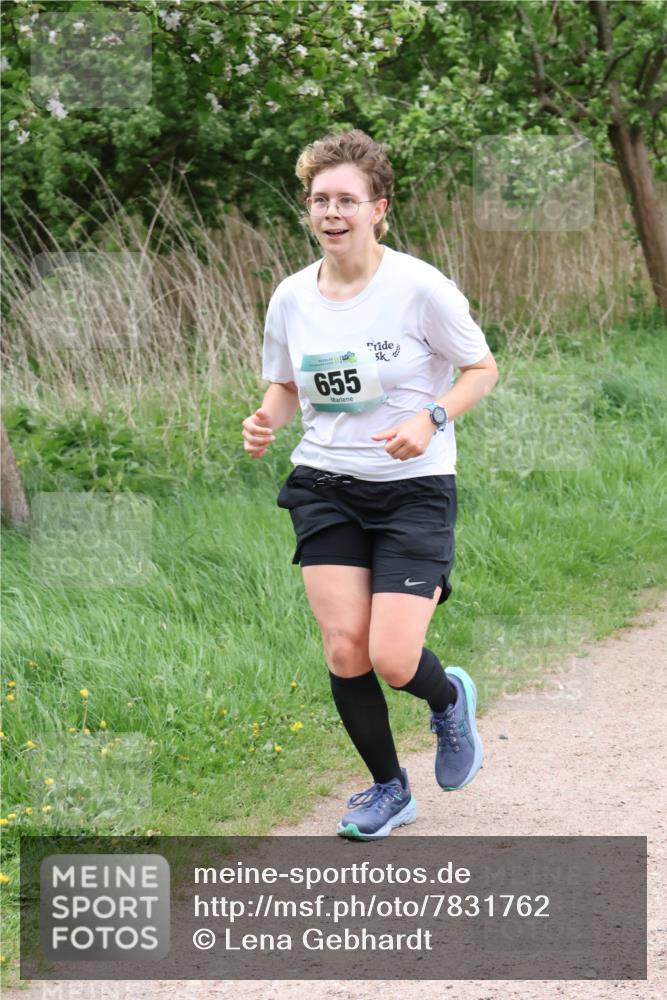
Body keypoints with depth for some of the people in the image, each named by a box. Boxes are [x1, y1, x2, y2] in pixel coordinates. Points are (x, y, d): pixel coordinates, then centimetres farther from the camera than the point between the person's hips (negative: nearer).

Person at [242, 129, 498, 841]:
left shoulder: (420, 287, -12)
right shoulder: (292, 297, 1)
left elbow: (482, 369, -1)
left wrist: (430, 418, -19)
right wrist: (266, 421, -6)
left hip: (414, 488, -3)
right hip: (325, 487, 4)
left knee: (392, 659, -13)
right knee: (343, 649, -7)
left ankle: (449, 698, 26)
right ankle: (387, 788, 18)